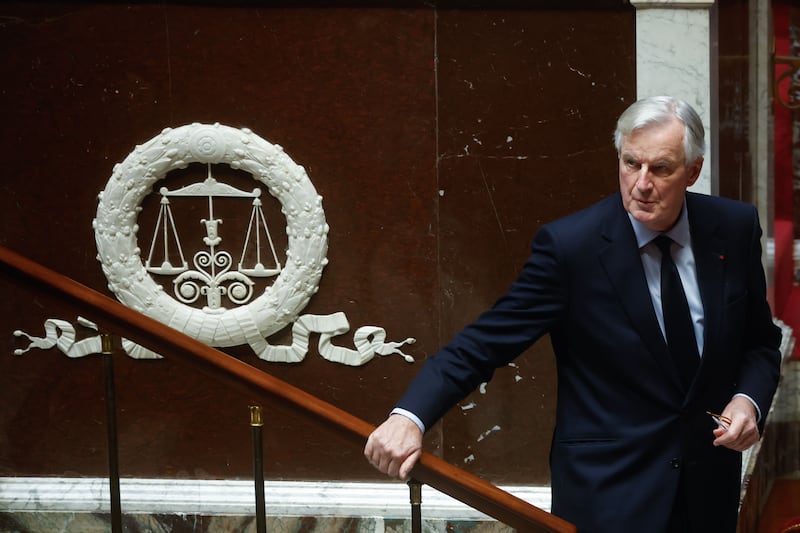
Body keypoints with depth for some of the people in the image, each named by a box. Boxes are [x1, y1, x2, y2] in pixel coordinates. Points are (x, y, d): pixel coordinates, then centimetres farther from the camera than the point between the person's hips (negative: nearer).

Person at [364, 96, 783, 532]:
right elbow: (486, 342, -17)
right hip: (609, 491, -4)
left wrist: (749, 399, -12)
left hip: (710, 484, 4)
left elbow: (760, 342, 9)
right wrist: (409, 415, -31)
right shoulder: (571, 246, -16)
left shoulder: (735, 227, -4)